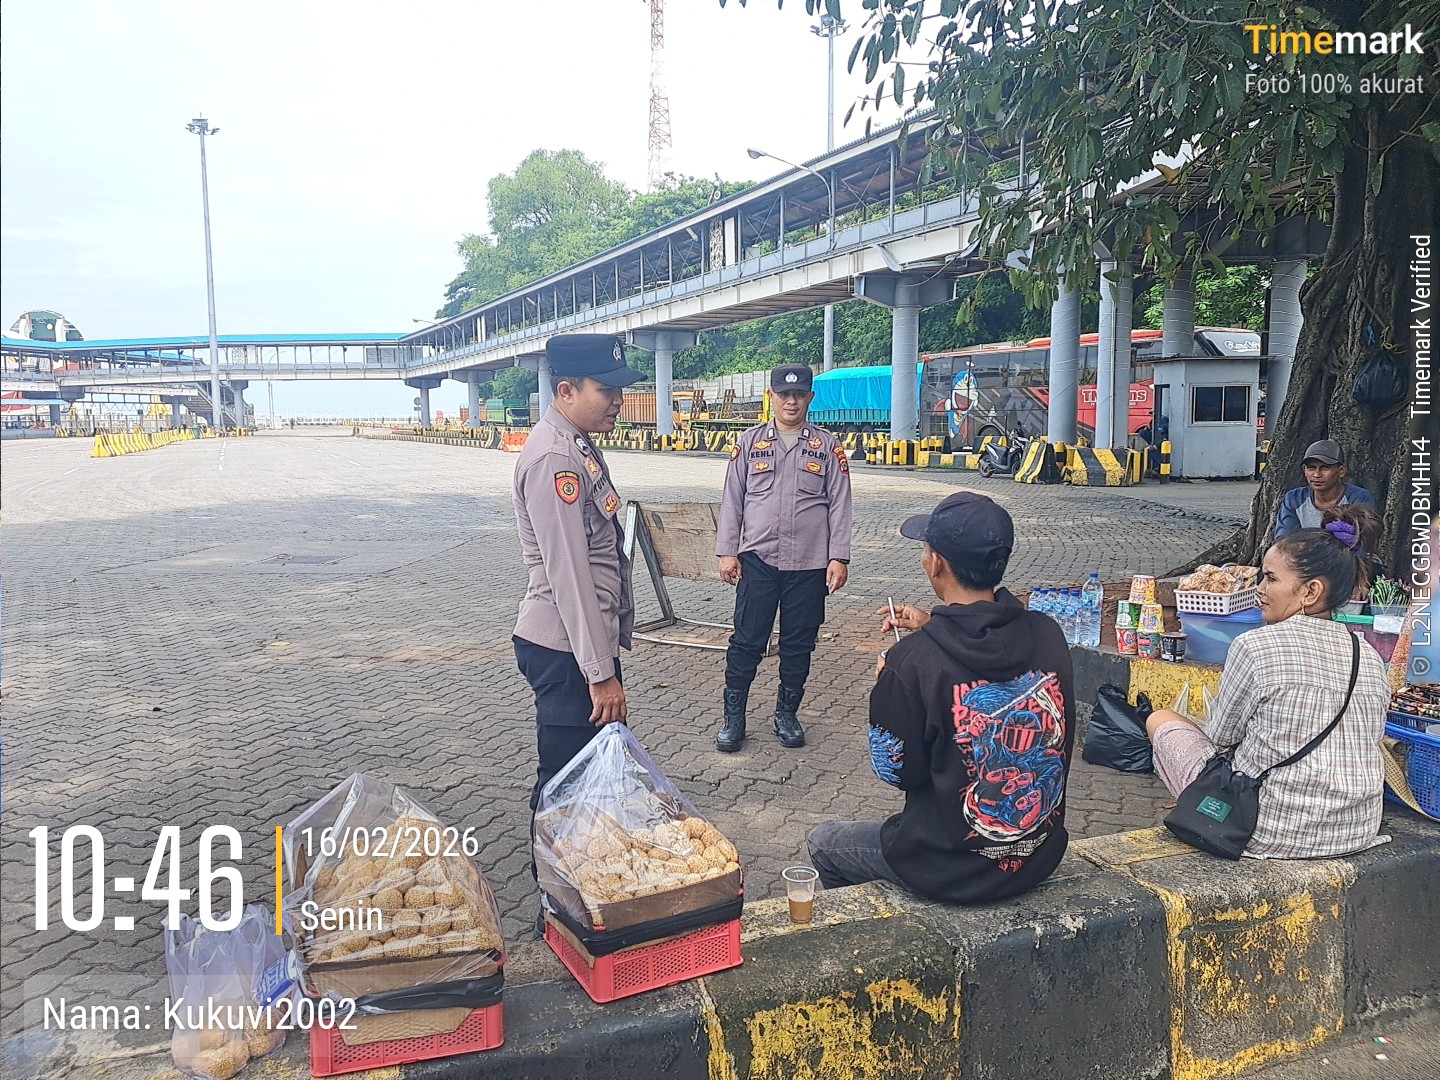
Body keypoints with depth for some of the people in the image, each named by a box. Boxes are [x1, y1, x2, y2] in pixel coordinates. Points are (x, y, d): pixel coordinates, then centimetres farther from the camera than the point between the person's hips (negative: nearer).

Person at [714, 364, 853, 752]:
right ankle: (733, 716, 13)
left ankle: (787, 714, 25)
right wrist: (727, 552, 0)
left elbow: (839, 505, 3)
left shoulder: (828, 446, 4)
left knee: (799, 644, 9)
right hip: (758, 559, 0)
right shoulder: (750, 442, 4)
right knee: (746, 640, 1)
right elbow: (732, 499, 5)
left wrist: (839, 558, -3)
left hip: (809, 563, 1)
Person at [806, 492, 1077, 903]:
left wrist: (886, 687, 0)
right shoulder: (1048, 635, -10)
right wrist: (933, 630, 12)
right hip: (1042, 857, 6)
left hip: (953, 872, -5)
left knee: (823, 841, 22)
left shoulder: (912, 661, -25)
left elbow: (897, 770, -13)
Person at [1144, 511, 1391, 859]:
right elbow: (1366, 743, 12)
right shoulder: (1371, 658, 1)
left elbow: (1221, 736, -4)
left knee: (1160, 719, 13)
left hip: (1270, 834, -7)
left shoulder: (1254, 646, -16)